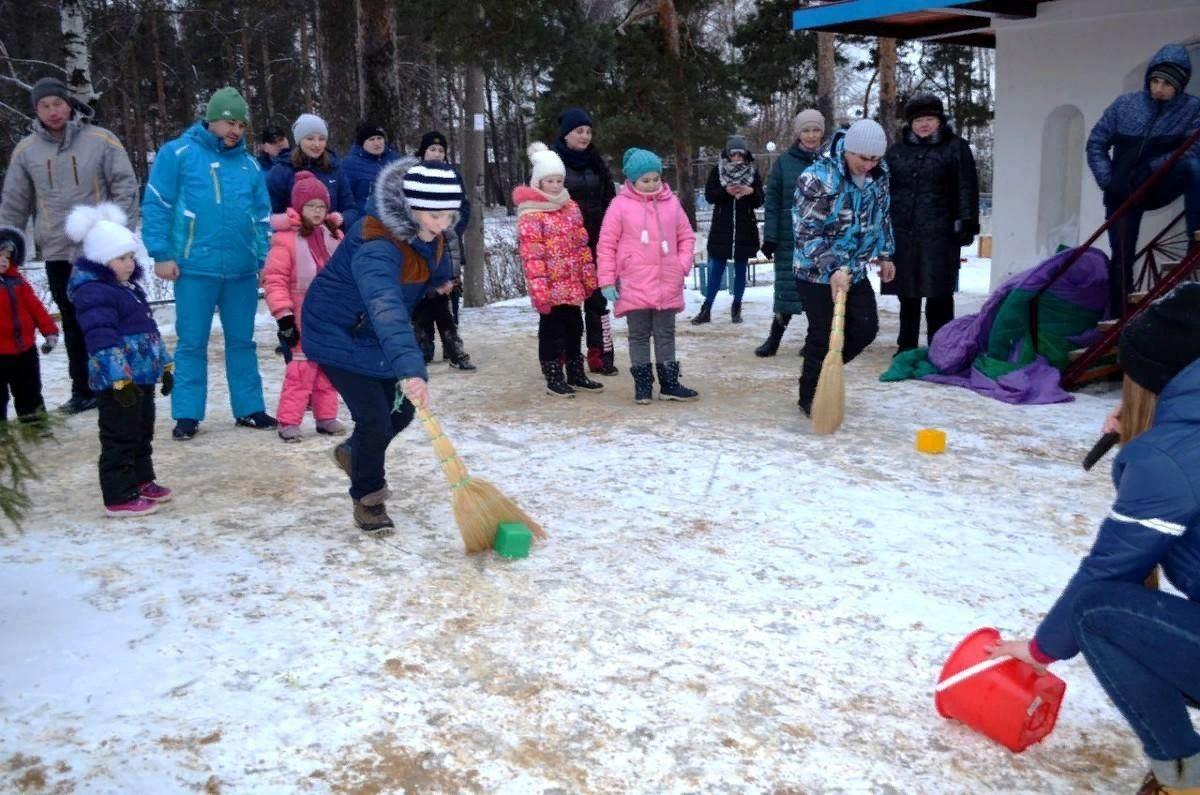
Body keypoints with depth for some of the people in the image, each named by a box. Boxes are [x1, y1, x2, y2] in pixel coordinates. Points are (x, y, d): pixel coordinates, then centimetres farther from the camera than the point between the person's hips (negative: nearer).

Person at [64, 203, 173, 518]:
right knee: (120, 439, -3)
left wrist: (164, 365, 24)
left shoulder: (130, 286, 16)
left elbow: (149, 329, 23)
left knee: (143, 433, 20)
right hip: (117, 381, -10)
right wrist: (120, 379, -29)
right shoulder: (94, 292, -16)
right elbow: (102, 341, -24)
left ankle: (142, 482, 34)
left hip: (142, 376, 10)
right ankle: (119, 497, 3)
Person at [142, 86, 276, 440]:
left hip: (243, 269, 4)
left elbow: (262, 216, 15)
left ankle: (248, 407, 20)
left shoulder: (249, 164, 11)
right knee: (192, 343, 4)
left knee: (242, 341, 11)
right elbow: (155, 206, -3)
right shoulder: (177, 153, -2)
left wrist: (264, 258, 6)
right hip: (195, 267, -4)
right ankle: (187, 414, 12)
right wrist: (162, 254, -9)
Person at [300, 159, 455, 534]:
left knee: (401, 410, 11)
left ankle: (354, 453, 42)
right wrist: (410, 369, -66)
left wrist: (439, 278, 33)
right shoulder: (376, 247, -39)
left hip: (376, 333, 8)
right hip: (337, 333, -8)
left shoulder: (424, 228, -12)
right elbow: (387, 310, -54)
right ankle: (367, 499, 12)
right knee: (375, 420, -13)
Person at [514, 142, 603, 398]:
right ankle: (553, 379, 14)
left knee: (574, 328, 15)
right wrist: (539, 289, -21)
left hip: (573, 284, 7)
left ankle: (576, 375, 27)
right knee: (552, 330, 3)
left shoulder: (571, 207, 9)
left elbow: (582, 244, 13)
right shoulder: (530, 214, -12)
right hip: (550, 286, -7)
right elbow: (531, 255, -17)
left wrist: (589, 276, 11)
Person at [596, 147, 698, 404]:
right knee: (639, 336, 6)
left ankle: (669, 384, 17)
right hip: (634, 287, -3)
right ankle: (642, 384, 15)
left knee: (666, 335, 10)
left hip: (668, 286, 3)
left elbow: (687, 236, 14)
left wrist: (683, 264, -1)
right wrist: (607, 281, -6)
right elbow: (606, 245, -3)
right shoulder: (621, 205, -4)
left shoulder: (671, 203, 5)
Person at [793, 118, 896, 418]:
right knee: (823, 335, -3)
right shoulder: (817, 178, -23)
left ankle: (823, 371, 27)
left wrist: (884, 255, 18)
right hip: (817, 272, -7)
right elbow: (807, 233, -23)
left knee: (866, 327, 7)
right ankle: (810, 396, 15)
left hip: (854, 270, 7)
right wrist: (832, 270, -31)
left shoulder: (879, 173, -2)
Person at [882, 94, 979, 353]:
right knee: (908, 296, 11)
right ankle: (907, 348, 22)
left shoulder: (956, 148, 4)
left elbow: (967, 189, -1)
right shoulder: (897, 151, 14)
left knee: (939, 296, -2)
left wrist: (967, 222, -8)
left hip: (939, 234, -3)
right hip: (902, 234, 4)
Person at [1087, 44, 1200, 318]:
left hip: (1159, 185, -1)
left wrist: (1151, 168, -27)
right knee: (1121, 256, 0)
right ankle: (1117, 316, 13)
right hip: (1123, 192, 2)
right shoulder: (1125, 104, -3)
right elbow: (1096, 143, 2)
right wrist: (1107, 181, -9)